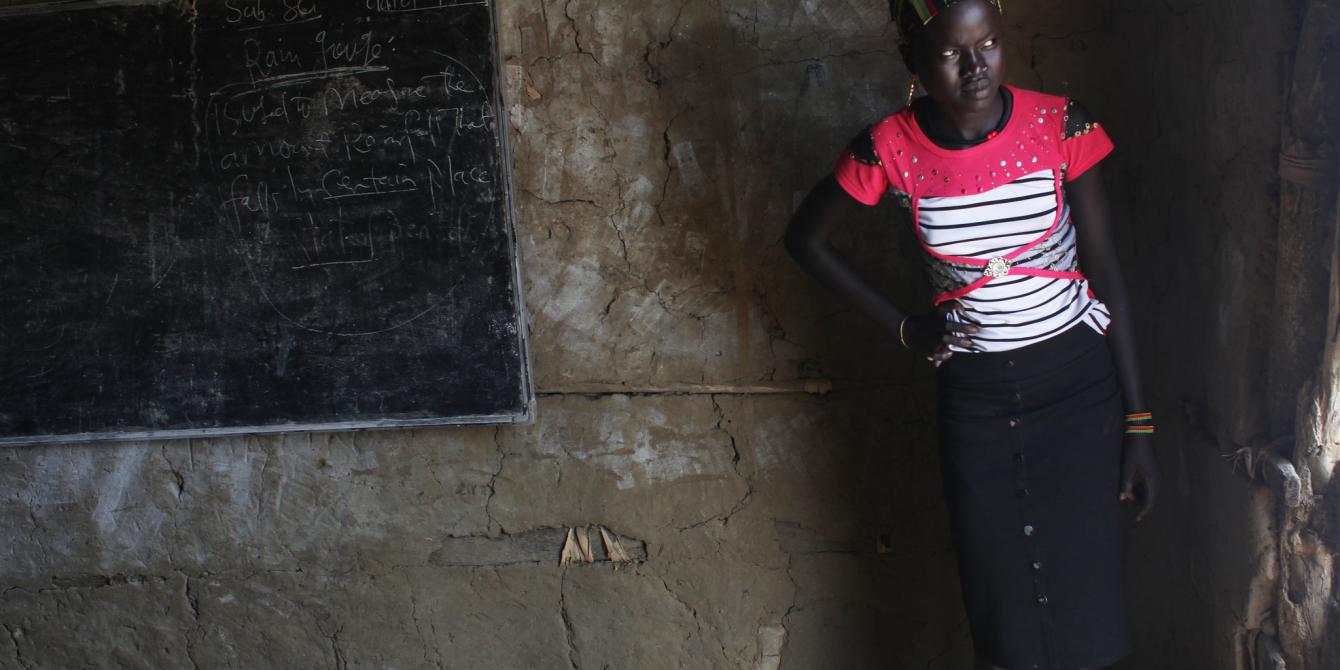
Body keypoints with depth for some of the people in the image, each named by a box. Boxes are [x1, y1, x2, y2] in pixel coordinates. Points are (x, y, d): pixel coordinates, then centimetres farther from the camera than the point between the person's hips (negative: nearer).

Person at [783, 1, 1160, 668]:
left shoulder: (1060, 124, -11)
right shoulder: (893, 148, -11)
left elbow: (1105, 269, -5)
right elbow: (806, 237, 6)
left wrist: (1138, 424, -4)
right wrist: (904, 327, 1)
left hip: (1077, 383, 0)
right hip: (973, 394, 1)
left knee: (1082, 601, 1)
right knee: (1001, 616, 6)